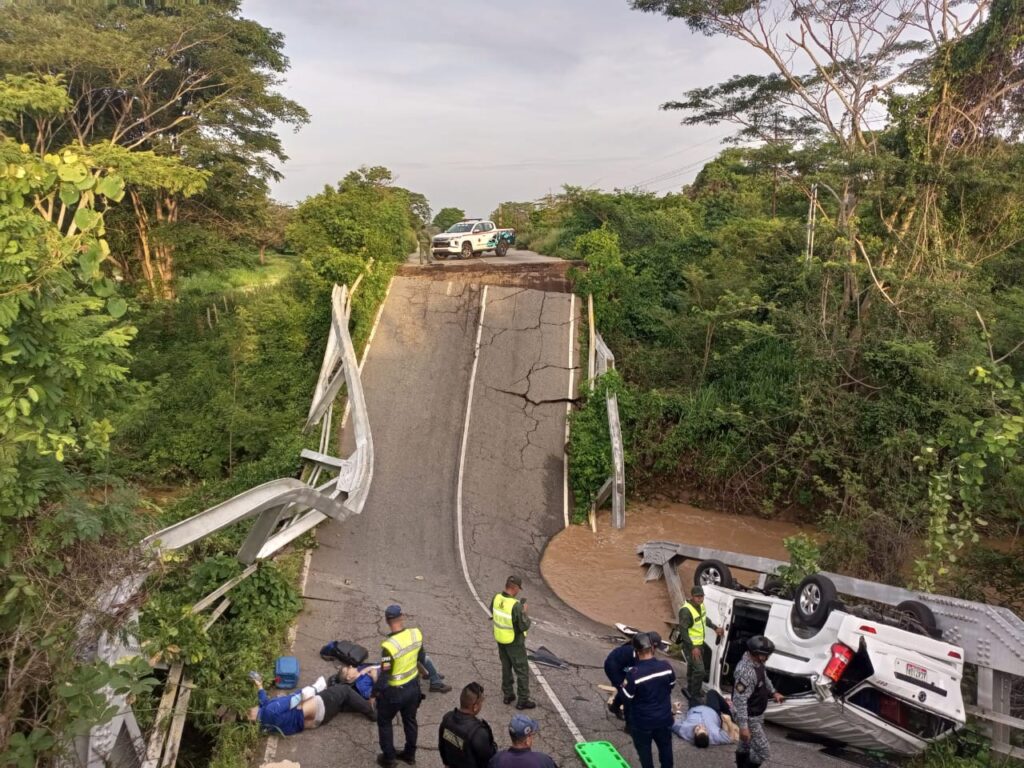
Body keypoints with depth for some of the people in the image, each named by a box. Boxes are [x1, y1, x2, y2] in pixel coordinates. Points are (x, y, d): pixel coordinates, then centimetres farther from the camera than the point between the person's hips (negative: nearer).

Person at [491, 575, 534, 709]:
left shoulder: (496, 598, -11)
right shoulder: (516, 605, -31)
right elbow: (524, 626, -23)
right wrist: (524, 612, -8)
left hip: (500, 639, 7)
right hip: (514, 642, -7)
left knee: (506, 667, 22)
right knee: (522, 670, 9)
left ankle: (508, 695, 33)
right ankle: (523, 700, 17)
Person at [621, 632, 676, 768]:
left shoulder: (633, 674, -28)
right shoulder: (666, 666, -16)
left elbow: (627, 698, -16)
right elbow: (671, 686, 3)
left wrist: (624, 687, 4)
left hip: (642, 721, -4)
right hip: (664, 717, 4)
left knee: (644, 749, 19)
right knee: (665, 745, 26)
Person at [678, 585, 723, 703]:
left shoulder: (700, 605, -3)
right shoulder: (686, 610, -30)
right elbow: (683, 630, -27)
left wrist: (715, 628, 11)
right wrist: (693, 647, -27)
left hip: (699, 643, 9)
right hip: (691, 645, -9)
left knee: (692, 667, 22)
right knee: (699, 670, -8)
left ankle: (690, 691, 38)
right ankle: (695, 696, 7)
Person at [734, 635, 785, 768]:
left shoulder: (757, 661, -5)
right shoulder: (746, 672, -35)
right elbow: (739, 701, -32)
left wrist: (773, 692, 14)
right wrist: (743, 726, -30)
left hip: (757, 714, 9)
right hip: (750, 718, -9)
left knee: (745, 746, 24)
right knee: (763, 751, -3)